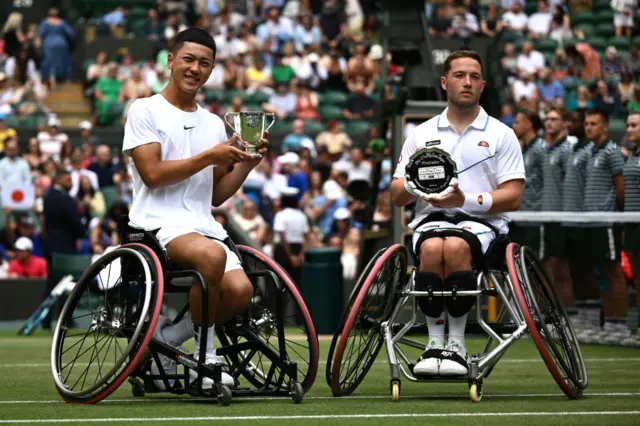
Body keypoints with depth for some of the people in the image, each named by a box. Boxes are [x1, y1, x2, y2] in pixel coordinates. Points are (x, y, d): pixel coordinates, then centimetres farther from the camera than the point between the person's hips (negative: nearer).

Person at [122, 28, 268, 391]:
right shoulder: (146, 110, 3)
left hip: (204, 224, 6)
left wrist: (246, 164, 4)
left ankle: (163, 338, 0)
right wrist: (210, 156, -10)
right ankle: (205, 357, -19)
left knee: (240, 289, -25)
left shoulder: (215, 124, 21)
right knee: (213, 255, -38)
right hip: (159, 221, -6)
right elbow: (152, 174, -9)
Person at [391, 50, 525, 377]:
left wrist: (467, 200, -15)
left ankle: (457, 344, -29)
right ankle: (434, 343, -29)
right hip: (431, 218, 2)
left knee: (456, 247, -37)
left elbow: (513, 197, 1)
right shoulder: (422, 134, 18)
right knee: (432, 248, -36)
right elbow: (397, 197, 14)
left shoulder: (502, 135, 11)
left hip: (481, 220, -2)